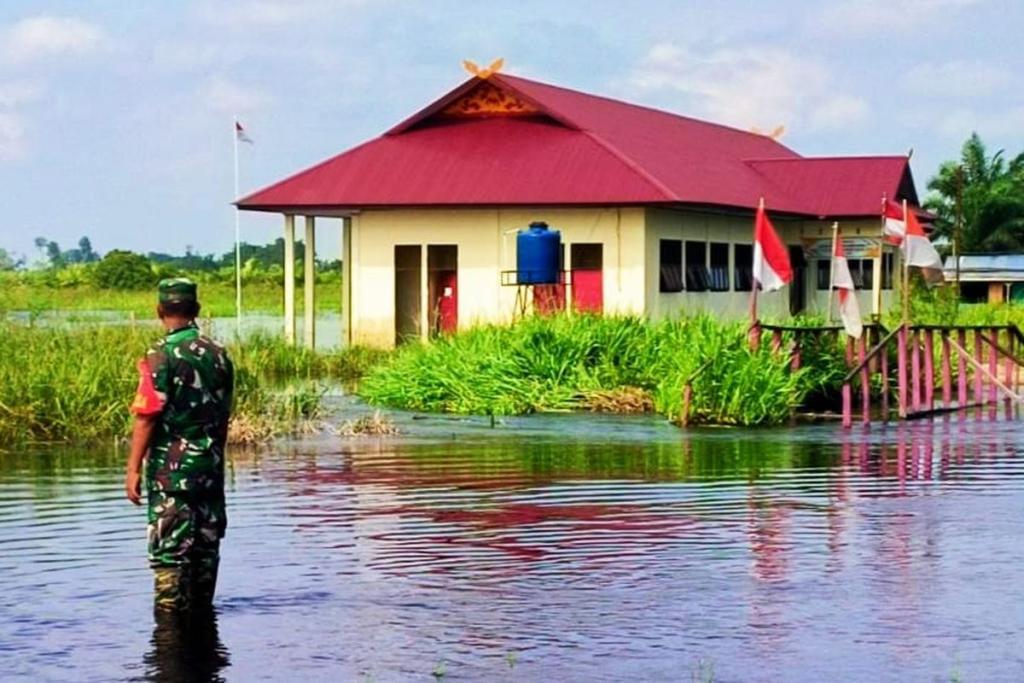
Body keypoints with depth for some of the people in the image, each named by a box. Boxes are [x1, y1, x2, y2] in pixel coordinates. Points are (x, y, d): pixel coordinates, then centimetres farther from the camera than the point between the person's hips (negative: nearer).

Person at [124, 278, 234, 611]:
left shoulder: (161, 355, -12)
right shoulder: (218, 354, 6)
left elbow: (147, 417, -16)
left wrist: (133, 468, -12)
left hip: (171, 468, -6)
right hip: (210, 467, 6)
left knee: (170, 549, -1)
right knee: (206, 545, 12)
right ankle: (202, 611, 20)